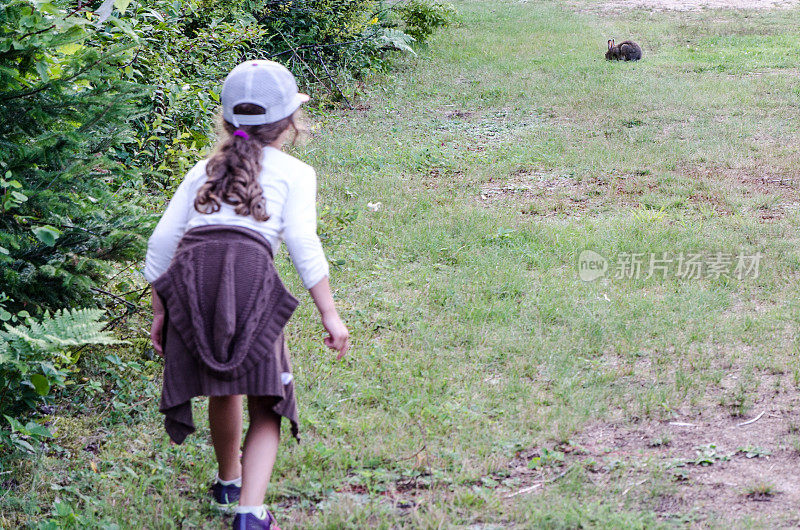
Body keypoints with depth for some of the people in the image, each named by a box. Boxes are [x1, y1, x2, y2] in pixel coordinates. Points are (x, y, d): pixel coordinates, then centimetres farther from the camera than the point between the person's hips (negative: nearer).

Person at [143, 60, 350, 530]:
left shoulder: (204, 170, 29)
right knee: (266, 403, 4)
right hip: (249, 272, -4)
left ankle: (229, 481, 45)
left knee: (223, 389, 25)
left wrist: (159, 313, 27)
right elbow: (302, 242, 2)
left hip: (188, 271, 4)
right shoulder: (295, 172, 17)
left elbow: (162, 241, 22)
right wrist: (330, 315, 1)